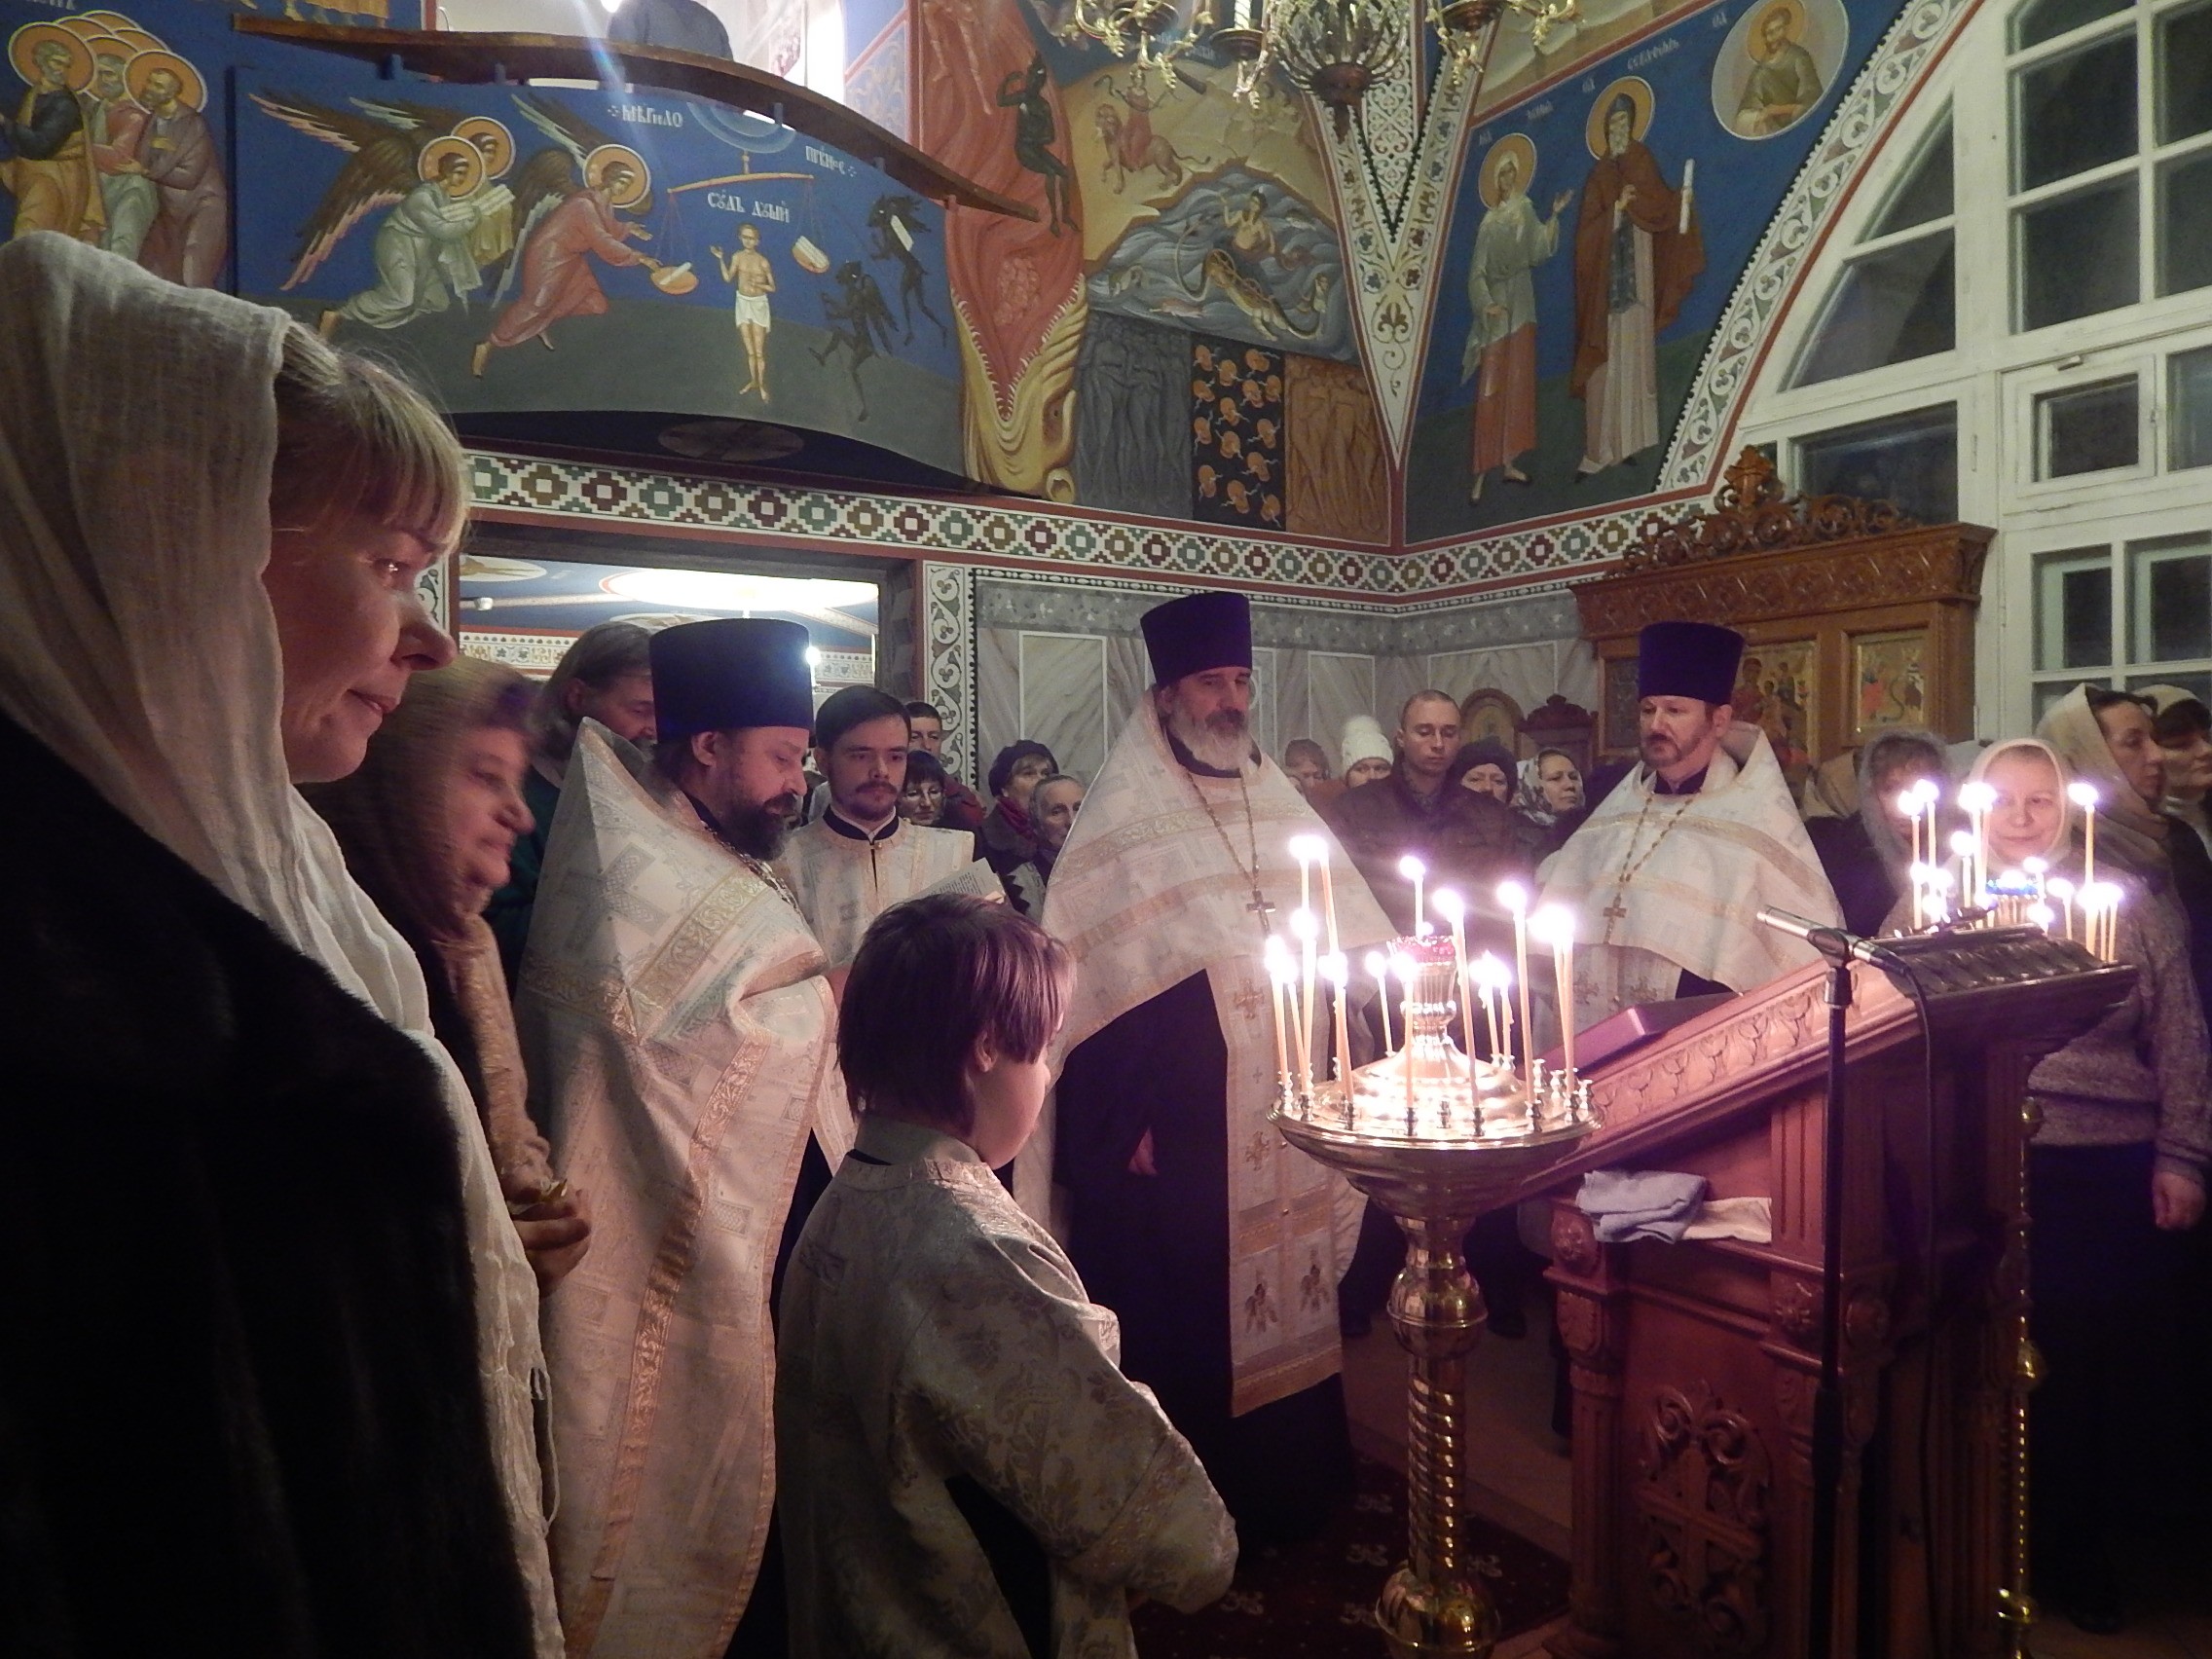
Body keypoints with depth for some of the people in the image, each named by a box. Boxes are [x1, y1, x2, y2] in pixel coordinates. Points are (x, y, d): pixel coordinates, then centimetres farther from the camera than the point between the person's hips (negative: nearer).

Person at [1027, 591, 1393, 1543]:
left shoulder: (1281, 808, 11)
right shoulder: (1123, 820, -7)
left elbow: (1348, 939, 12)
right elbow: (1096, 978, -11)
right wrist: (1131, 1120, -15)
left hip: (1286, 1114, 6)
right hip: (1179, 1117, -5)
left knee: (1286, 1302, 15)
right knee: (1184, 1316, 4)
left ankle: (1289, 1488, 34)